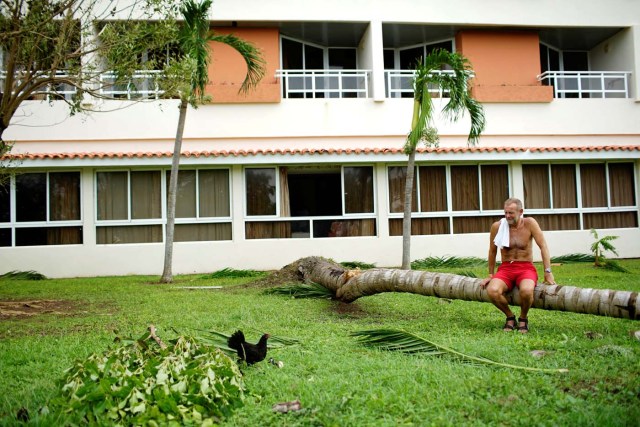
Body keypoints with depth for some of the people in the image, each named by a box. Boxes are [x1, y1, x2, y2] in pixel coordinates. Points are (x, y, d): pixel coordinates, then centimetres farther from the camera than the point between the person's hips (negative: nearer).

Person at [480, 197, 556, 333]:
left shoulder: (529, 223, -6)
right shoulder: (497, 226, -2)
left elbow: (543, 247, -6)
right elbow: (492, 251, 10)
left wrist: (548, 272, -11)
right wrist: (490, 275, 15)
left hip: (526, 268, -1)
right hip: (505, 268, 2)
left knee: (526, 290, -37)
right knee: (492, 291, -31)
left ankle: (523, 318, -2)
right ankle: (510, 316, 0)